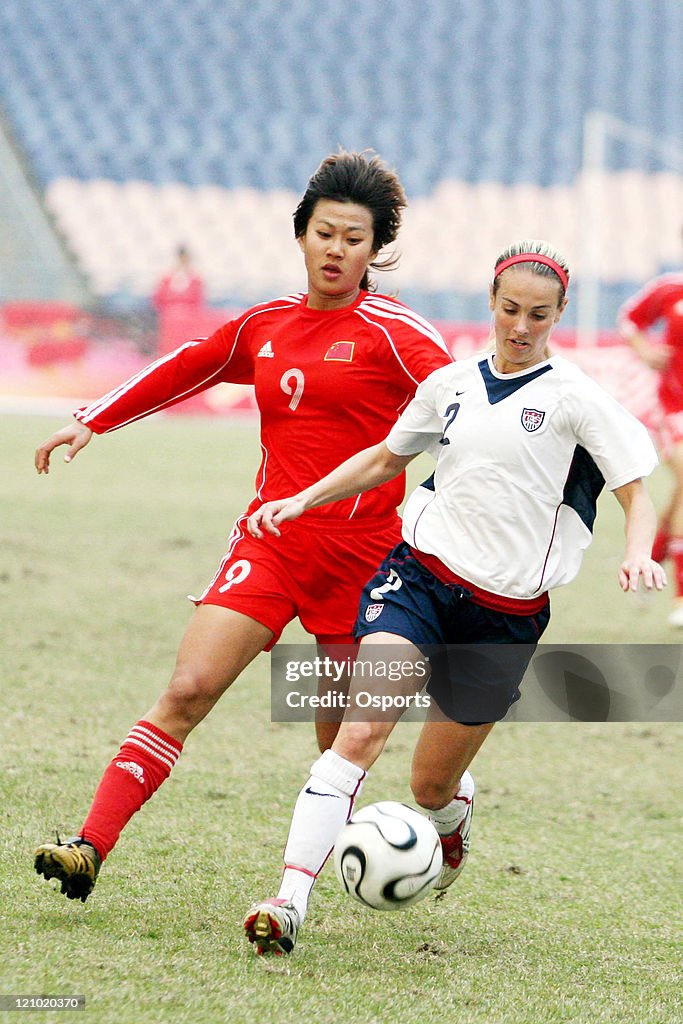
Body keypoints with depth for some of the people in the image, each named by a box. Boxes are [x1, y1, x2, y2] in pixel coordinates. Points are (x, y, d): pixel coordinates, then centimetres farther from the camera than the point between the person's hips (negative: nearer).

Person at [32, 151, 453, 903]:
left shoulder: (392, 332, -3)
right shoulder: (267, 325, 11)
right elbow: (184, 371, 26)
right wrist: (93, 422, 29)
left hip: (359, 552, -3)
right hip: (269, 543, 3)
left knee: (342, 741, 3)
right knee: (186, 692, -12)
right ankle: (91, 847, -18)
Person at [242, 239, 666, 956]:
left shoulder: (575, 397, -2)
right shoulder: (451, 384, 9)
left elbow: (637, 494, -5)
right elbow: (385, 458, 25)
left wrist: (638, 554, -26)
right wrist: (302, 500, 15)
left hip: (506, 613, -2)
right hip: (418, 575, 2)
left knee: (431, 787, 8)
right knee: (359, 734, -21)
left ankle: (455, 816, 48)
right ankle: (289, 903, -28)